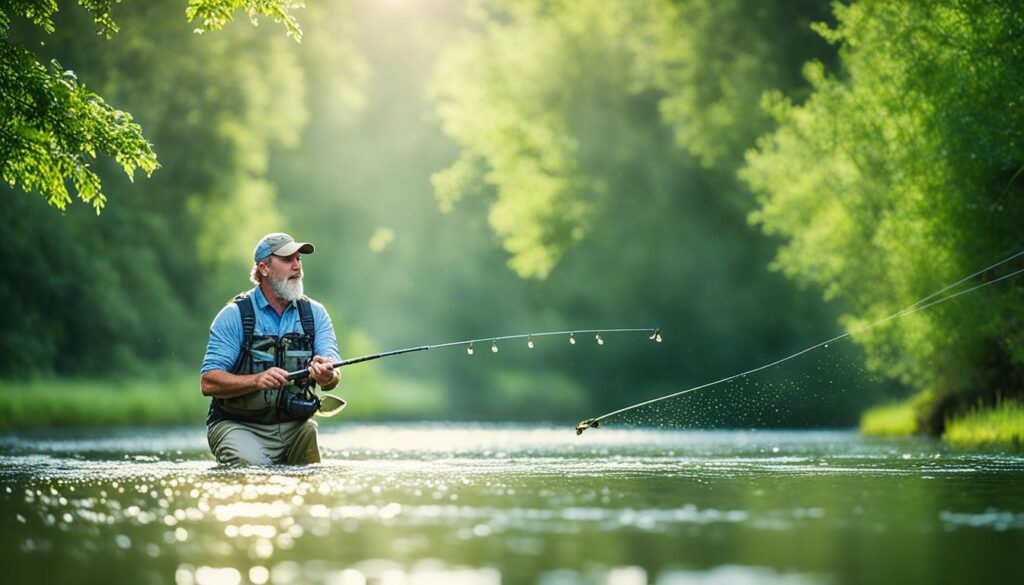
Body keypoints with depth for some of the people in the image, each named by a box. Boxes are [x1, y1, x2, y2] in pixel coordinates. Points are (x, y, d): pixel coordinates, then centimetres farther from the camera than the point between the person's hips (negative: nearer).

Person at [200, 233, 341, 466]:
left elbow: (333, 377, -5)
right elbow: (208, 382, -12)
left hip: (294, 426, 4)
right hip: (238, 426, -4)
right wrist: (257, 381, -28)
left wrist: (327, 375, -31)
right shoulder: (234, 315, -4)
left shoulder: (315, 313, 7)